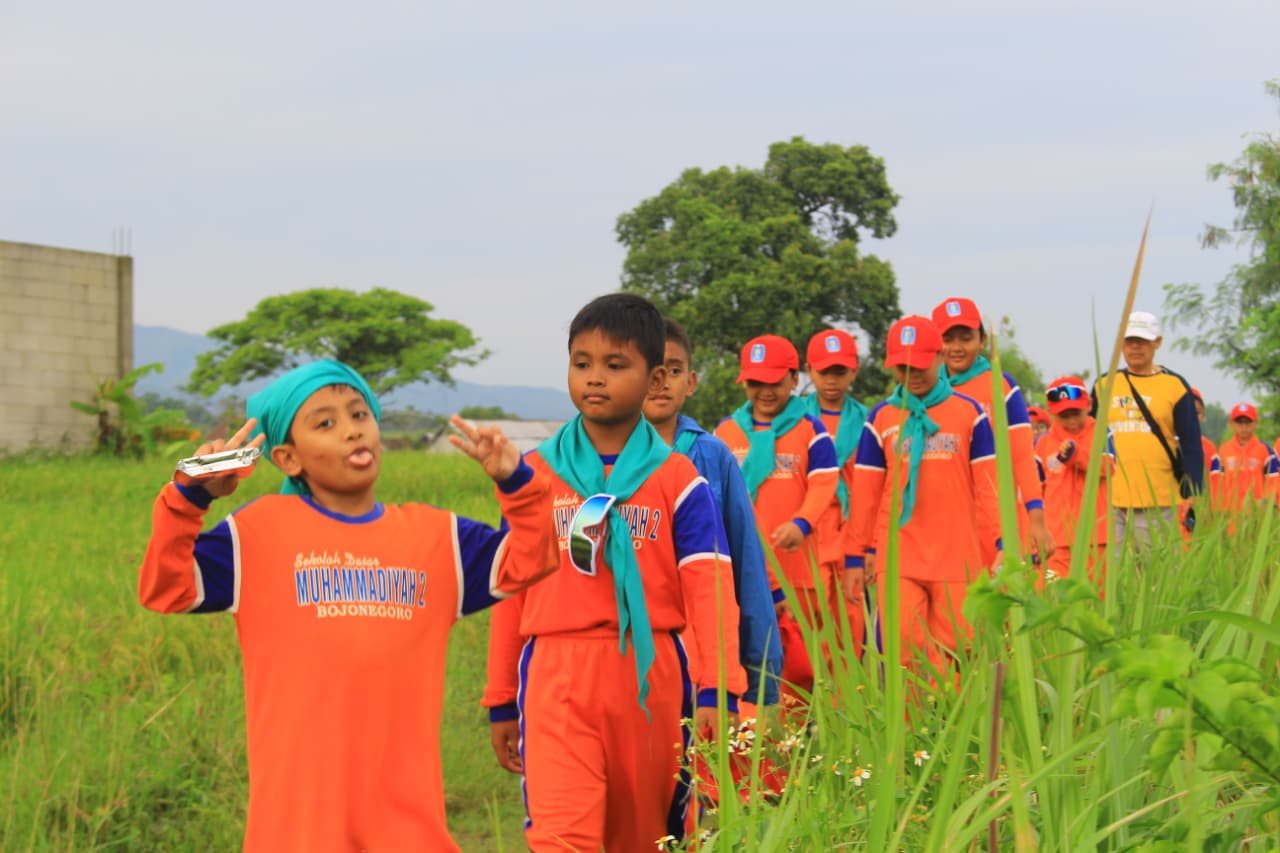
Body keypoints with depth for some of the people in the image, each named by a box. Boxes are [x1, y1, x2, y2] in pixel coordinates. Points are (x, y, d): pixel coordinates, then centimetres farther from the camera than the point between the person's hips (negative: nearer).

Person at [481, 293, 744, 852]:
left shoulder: (677, 480, 3)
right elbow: (510, 589, 10)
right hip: (557, 679, 0)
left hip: (649, 677, 0)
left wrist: (715, 690, -15)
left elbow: (709, 589, -4)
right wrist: (501, 701, 11)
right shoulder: (537, 473, 7)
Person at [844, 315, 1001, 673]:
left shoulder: (969, 413, 6)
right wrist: (855, 556, 8)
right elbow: (865, 494, 9)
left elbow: (988, 486, 4)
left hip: (958, 559, 0)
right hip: (897, 560, 1)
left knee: (955, 654, 1)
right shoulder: (880, 418, 9)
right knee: (903, 651, -6)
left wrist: (1000, 547, -2)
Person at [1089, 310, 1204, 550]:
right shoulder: (1103, 385, 13)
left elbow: (1192, 446, 3)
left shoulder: (1175, 386, 5)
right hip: (1108, 502, 3)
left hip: (1158, 505, -2)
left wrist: (1192, 495, -7)